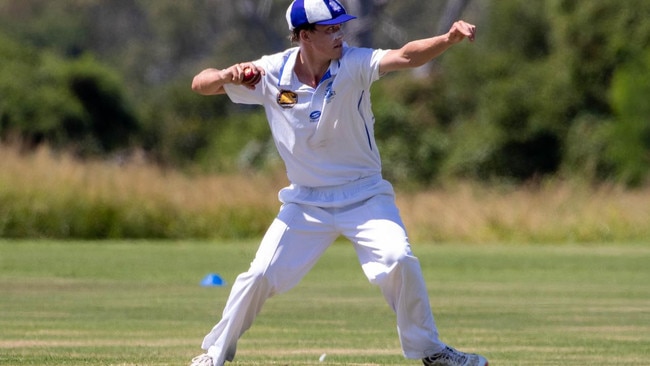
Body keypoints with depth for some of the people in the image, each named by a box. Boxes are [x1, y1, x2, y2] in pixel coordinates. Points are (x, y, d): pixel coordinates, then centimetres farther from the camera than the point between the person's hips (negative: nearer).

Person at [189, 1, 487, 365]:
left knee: (398, 260, -20)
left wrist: (449, 38, -52)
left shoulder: (354, 64, -16)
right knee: (260, 276, -3)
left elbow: (405, 57, -34)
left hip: (365, 195, -1)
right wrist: (228, 75, -31)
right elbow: (200, 84, -8)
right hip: (306, 202, 1)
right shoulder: (271, 73, -10)